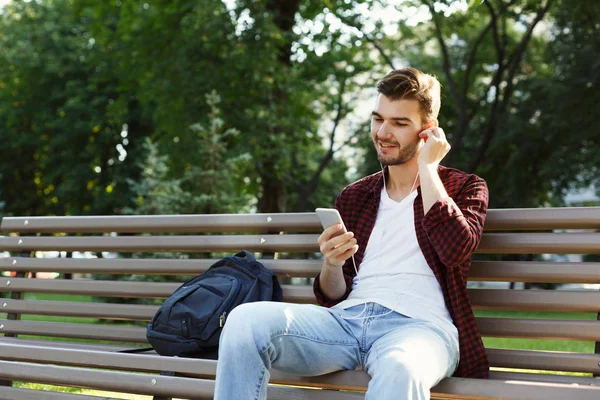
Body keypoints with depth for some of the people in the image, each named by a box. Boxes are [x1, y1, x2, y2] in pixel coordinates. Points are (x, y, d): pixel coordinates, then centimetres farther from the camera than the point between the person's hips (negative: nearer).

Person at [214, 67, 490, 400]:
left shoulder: (464, 187, 13)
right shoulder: (353, 197, 22)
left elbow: (455, 250, -11)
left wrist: (427, 168, -2)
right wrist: (332, 265, -2)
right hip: (346, 319, 4)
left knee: (398, 369, -43)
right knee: (245, 320, -25)